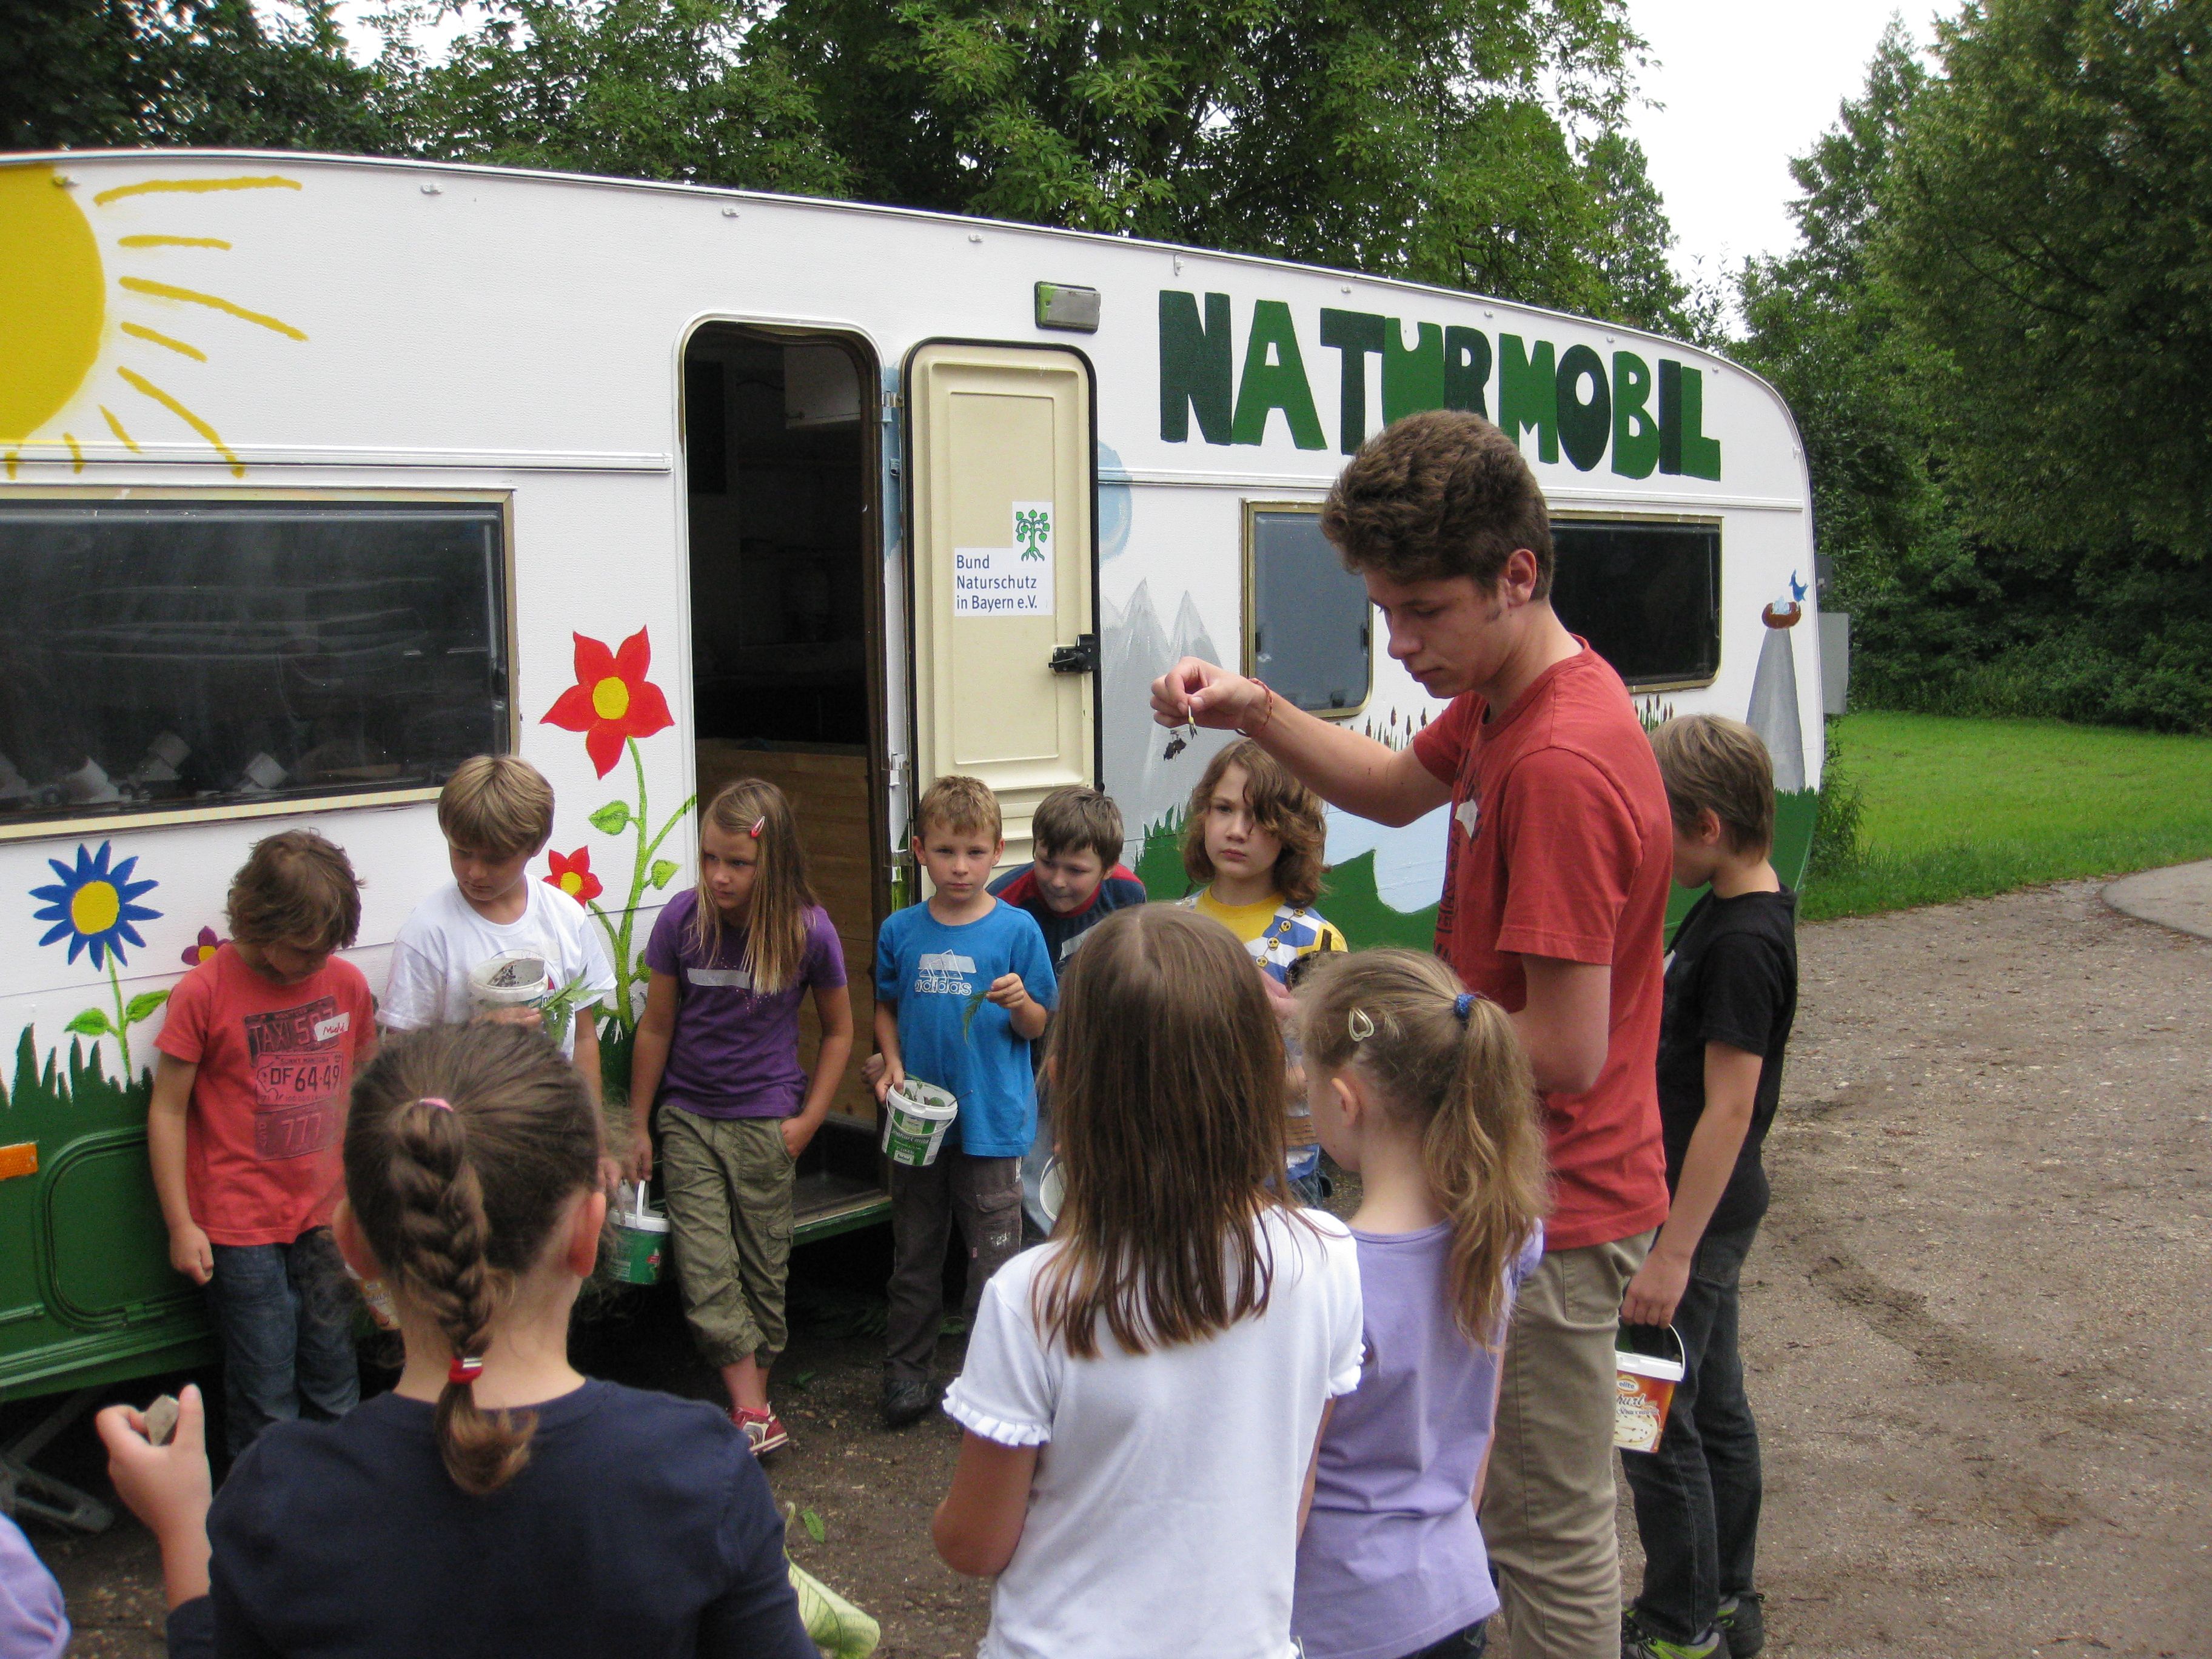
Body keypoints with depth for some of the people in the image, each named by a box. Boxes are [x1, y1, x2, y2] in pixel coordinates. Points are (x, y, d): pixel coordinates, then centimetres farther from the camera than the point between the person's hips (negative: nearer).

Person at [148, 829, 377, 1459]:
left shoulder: (346, 983, 2)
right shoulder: (203, 993, -11)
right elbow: (167, 1111, -6)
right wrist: (181, 1226, -6)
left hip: (328, 1217, 4)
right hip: (241, 1228, -4)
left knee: (336, 1381, 13)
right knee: (266, 1396, 2)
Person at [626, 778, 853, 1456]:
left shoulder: (808, 931, -11)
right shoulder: (682, 920, -10)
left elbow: (838, 1030, 3)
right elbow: (656, 1027, 1)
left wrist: (808, 1119, -3)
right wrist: (638, 1127, 6)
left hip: (766, 1121, 0)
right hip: (688, 1118, 1)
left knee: (763, 1271, 9)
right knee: (706, 1273, -7)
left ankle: (752, 1396, 26)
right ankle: (755, 1417, -1)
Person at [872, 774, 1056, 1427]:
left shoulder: (1016, 930, -5)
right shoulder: (900, 931, 2)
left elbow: (1037, 1028, 0)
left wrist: (1020, 1002, -22)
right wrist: (892, 1064, -2)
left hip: (992, 1121, -3)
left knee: (993, 1259, 3)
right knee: (915, 1253, 14)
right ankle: (906, 1368, 28)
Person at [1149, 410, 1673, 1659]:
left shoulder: (1562, 766, -28)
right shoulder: (1502, 698, 4)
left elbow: (1564, 1053, -28)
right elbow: (1396, 788, 22)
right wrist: (1255, 711, 3)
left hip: (1551, 1213, -10)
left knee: (1550, 1534, 6)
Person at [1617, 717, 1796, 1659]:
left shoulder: (1744, 942, -23)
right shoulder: (1730, 911, 6)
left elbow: (1729, 1105, -25)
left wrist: (1673, 1254, -23)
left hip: (1698, 1215, -10)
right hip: (1702, 1209, 10)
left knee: (1654, 1422, 0)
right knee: (1711, 1405, 19)